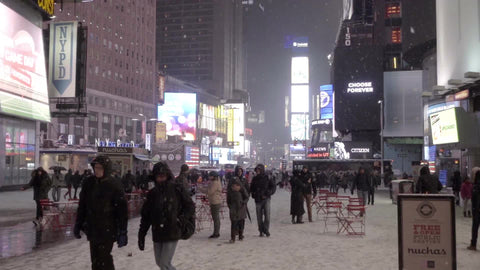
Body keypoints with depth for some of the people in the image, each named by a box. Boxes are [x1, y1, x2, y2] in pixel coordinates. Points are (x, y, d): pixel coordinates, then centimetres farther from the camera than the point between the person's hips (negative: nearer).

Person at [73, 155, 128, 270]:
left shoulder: (114, 186, -10)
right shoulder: (88, 183, 5)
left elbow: (122, 210, -10)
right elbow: (82, 206, 15)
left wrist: (122, 232, -12)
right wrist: (78, 225, 15)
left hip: (107, 231, -5)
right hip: (92, 229, 5)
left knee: (104, 258, -9)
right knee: (95, 260, 11)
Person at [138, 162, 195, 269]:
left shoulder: (177, 189, -5)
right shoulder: (153, 193, 6)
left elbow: (190, 206, 1)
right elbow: (145, 215, 10)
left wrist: (180, 219, -13)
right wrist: (141, 235, 7)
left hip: (172, 233, -5)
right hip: (157, 235, 5)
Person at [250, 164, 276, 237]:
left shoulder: (267, 178, 0)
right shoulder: (254, 179, 10)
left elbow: (273, 187, 0)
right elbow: (251, 189, 19)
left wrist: (267, 194, -12)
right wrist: (254, 194, 1)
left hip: (266, 199, -3)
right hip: (258, 200, 3)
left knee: (267, 215, -12)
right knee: (259, 216, 4)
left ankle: (266, 230, -2)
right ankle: (261, 231, 13)